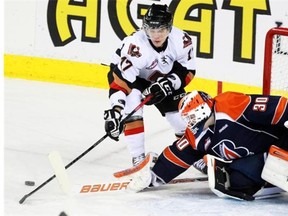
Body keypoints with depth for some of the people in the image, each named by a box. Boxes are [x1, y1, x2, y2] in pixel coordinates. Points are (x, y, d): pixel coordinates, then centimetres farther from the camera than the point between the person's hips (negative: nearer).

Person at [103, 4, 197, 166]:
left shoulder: (181, 41, -27)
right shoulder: (134, 45, -40)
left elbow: (188, 71, -14)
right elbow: (121, 80, -43)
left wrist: (169, 83, -30)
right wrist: (116, 110, -51)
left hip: (162, 78, 4)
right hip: (129, 74, -4)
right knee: (132, 110, -28)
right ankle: (138, 158, -18)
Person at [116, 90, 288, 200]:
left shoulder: (229, 105, -19)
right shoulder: (196, 137, 6)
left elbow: (272, 106, -24)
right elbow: (178, 156, 9)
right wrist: (152, 177, 6)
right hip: (248, 161, 6)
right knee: (237, 183, -19)